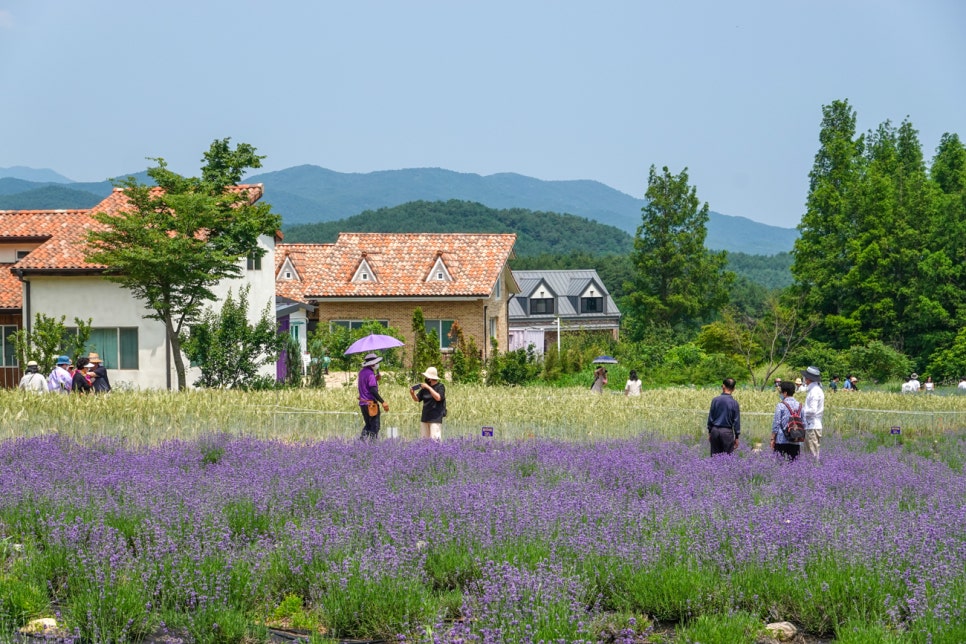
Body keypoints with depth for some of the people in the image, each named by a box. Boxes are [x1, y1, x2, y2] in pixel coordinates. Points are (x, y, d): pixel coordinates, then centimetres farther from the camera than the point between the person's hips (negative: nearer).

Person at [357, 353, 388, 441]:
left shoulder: (362, 372, 11)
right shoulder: (370, 374, -17)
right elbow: (373, 390, -23)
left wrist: (376, 379, 7)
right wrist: (383, 402, -23)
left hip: (362, 403, 9)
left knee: (368, 425, 19)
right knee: (375, 426, -1)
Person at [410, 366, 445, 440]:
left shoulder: (440, 387, -5)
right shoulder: (424, 387, 11)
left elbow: (438, 398, -22)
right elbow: (417, 399, 14)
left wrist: (429, 388, -21)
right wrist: (412, 394, -7)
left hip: (435, 418, -7)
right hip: (425, 417, 7)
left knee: (435, 439, -14)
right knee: (423, 439, 9)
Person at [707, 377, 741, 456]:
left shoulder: (715, 400, -2)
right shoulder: (734, 402, -6)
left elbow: (710, 417, 3)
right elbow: (736, 421, -3)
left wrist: (709, 432, 13)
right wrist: (737, 437, 4)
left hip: (715, 430, 2)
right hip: (727, 432, -2)